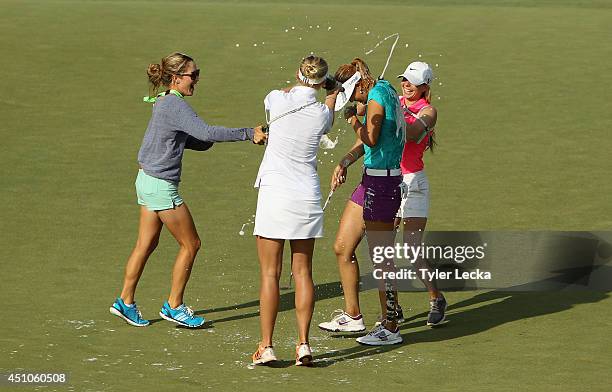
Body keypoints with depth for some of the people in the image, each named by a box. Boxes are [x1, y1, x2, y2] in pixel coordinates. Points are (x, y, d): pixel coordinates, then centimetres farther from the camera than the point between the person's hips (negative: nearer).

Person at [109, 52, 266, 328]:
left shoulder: (165, 103, 14)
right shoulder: (175, 105, -17)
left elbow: (199, 142, 14)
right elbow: (207, 133, -28)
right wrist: (248, 134, -25)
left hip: (147, 181, 9)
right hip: (161, 186, -9)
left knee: (146, 244, 14)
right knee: (190, 244, 1)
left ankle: (125, 302, 17)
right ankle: (174, 306, 8)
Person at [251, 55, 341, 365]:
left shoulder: (278, 99, -7)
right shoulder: (323, 113, -3)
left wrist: (303, 85, 27)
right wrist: (331, 93, 37)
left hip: (274, 195, -2)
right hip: (307, 197, 2)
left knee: (270, 274, 2)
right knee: (303, 272, 9)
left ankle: (266, 347, 3)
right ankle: (303, 344, 6)